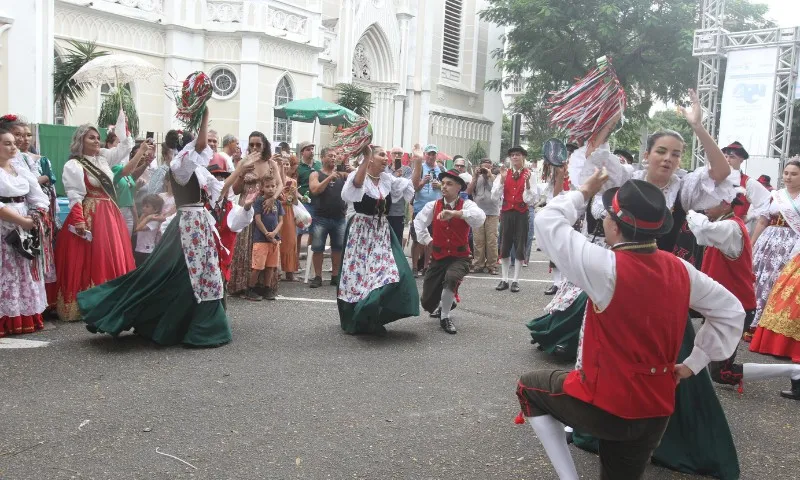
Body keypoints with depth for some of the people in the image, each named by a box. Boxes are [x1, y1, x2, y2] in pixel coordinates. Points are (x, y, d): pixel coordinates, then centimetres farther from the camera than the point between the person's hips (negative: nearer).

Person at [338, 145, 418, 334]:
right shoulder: (358, 176, -11)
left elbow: (412, 186, 10)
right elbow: (356, 184, -35)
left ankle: (373, 319, 14)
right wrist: (366, 157, -41)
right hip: (361, 230, -6)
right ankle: (355, 321, 14)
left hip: (381, 231, 6)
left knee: (386, 272, 0)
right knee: (358, 273, -1)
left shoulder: (387, 179, 8)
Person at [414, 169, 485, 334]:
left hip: (460, 257, -3)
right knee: (427, 303, 0)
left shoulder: (466, 205, -10)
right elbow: (418, 221, 14)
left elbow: (480, 217, -32)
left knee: (451, 277, -38)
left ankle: (445, 317, -11)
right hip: (438, 256, 3)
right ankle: (442, 305, 41)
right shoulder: (433, 205, -1)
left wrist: (455, 213, -43)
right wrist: (427, 240, 6)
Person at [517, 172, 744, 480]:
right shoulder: (679, 270, -3)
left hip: (604, 404, -6)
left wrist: (584, 191, 2)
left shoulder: (607, 268, -22)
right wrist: (693, 365, 11)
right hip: (656, 411, 6)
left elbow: (547, 221, -13)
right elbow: (731, 312, 10)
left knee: (528, 388, 18)